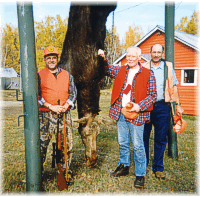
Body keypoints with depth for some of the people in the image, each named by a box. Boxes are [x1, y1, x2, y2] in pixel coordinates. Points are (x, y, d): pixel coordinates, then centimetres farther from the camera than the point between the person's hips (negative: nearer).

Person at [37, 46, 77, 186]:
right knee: (42, 144, -3)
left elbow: (73, 92, 13)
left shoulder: (67, 75, 14)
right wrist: (51, 107, -12)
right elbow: (36, 96, -2)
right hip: (46, 115, -3)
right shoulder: (39, 76, 4)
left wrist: (67, 105, -6)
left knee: (67, 144, 7)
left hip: (65, 114, 3)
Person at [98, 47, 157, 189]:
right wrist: (102, 58, 0)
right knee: (122, 143, 17)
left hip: (136, 115, -5)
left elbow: (153, 95, -6)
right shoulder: (121, 71, 10)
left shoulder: (148, 74, -5)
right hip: (121, 113, 5)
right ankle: (124, 167, 35)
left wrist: (140, 106, -19)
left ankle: (140, 175, 14)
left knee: (138, 145, 1)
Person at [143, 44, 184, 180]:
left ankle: (158, 168, 18)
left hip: (162, 106, 0)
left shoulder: (168, 67, 8)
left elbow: (174, 87, 11)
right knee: (143, 137, 5)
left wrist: (178, 104, 6)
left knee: (161, 139, 5)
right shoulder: (144, 68, 7)